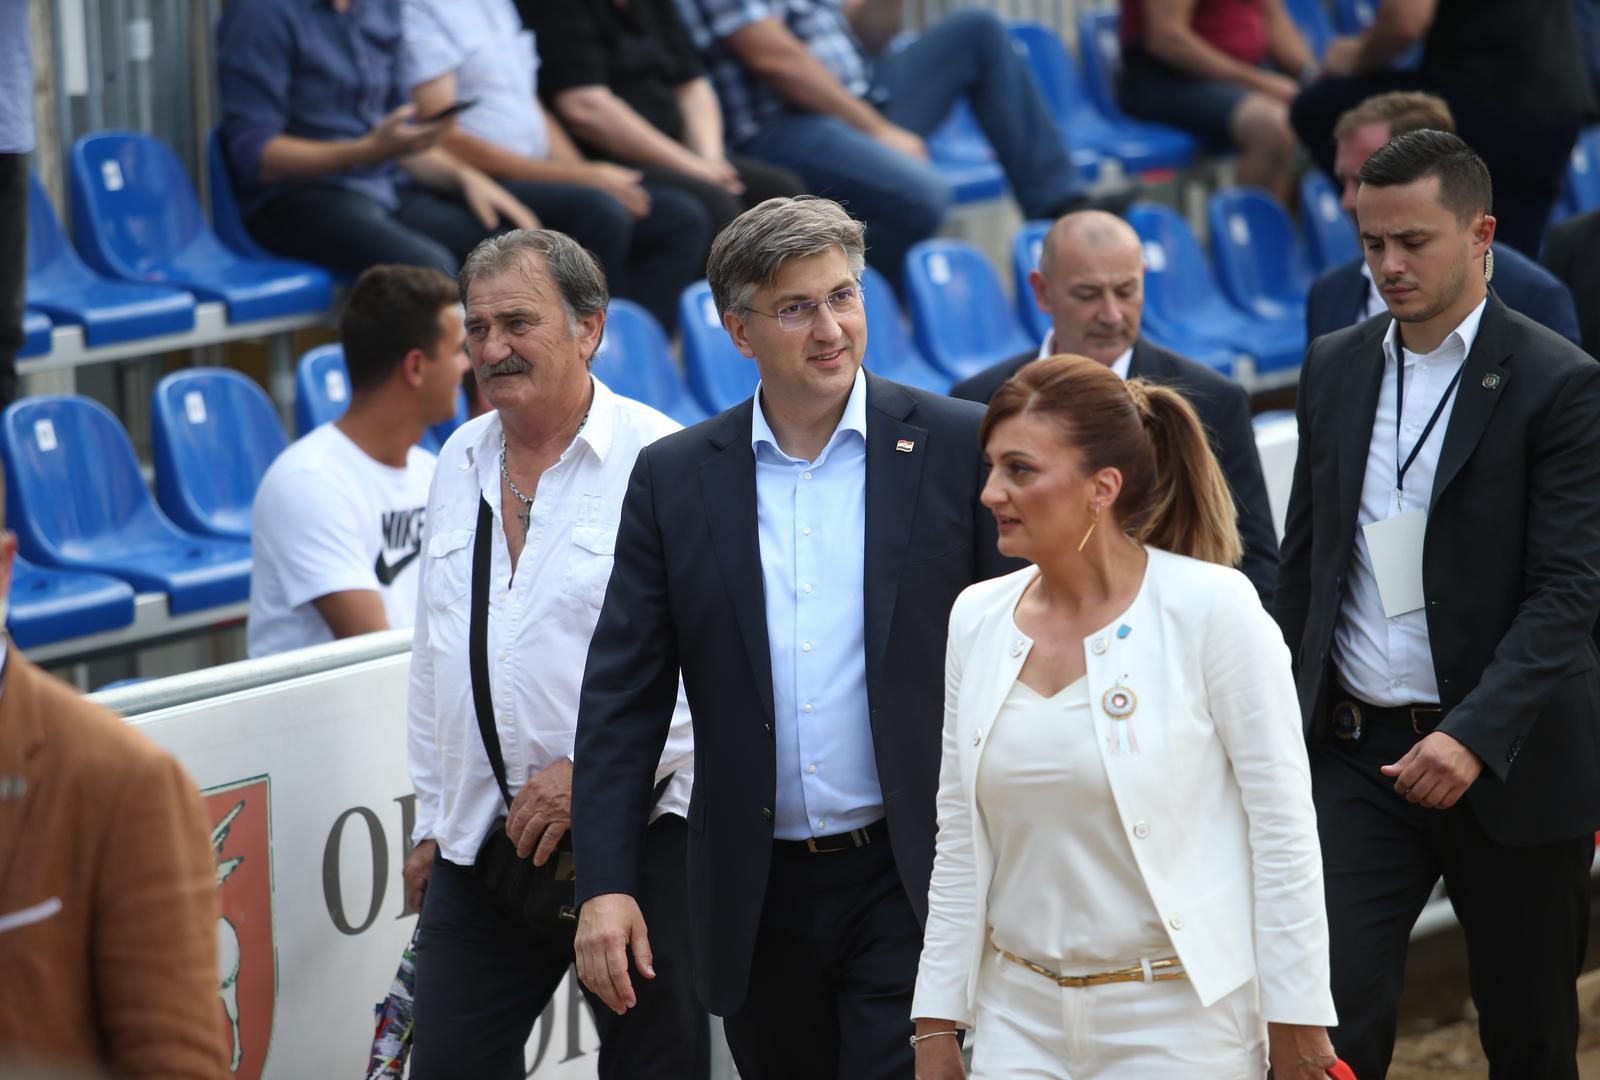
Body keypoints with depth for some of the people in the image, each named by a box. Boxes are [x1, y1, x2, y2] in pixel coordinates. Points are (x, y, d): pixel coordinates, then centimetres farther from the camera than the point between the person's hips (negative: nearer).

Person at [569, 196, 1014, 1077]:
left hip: (912, 883, -3)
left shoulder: (958, 448, -2)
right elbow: (622, 697, 4)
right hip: (756, 897, 3)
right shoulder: (674, 477, 4)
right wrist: (604, 885, -4)